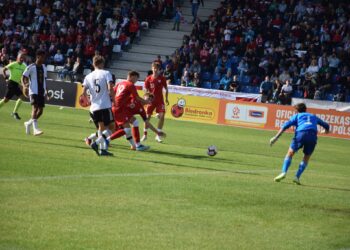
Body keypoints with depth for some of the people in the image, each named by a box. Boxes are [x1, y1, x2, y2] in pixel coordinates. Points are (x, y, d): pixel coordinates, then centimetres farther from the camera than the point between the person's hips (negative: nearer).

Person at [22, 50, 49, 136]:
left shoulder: (44, 67, 15)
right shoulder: (31, 67, -5)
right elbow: (23, 77, -5)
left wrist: (46, 91, 21)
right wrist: (24, 86, -22)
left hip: (41, 92, 7)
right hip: (33, 91, -7)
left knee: (40, 110, 4)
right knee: (35, 108, -17)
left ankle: (28, 123, 27)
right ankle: (35, 129, -23)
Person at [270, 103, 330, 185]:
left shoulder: (297, 116, 23)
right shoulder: (313, 117, 33)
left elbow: (286, 125, 8)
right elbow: (326, 125, 44)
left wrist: (276, 137, 2)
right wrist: (327, 130, 69)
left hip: (301, 134, -2)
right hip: (312, 136, 2)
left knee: (290, 153, 11)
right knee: (306, 158, 18)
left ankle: (284, 173, -6)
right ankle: (297, 177, 5)